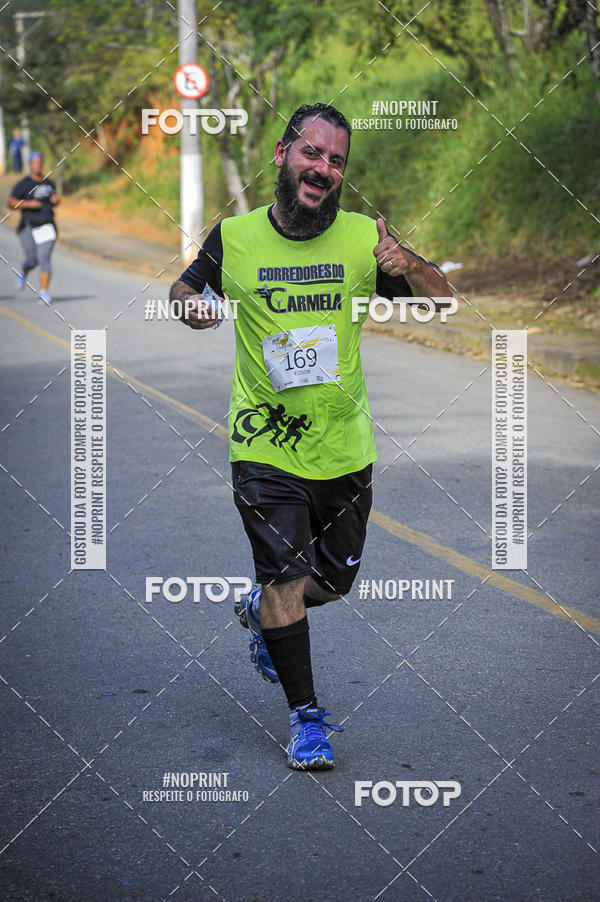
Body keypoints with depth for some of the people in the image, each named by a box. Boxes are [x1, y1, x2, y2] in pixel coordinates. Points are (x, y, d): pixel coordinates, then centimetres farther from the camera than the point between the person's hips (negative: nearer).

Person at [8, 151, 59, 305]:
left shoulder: (49, 183, 13)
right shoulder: (23, 184, -3)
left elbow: (53, 198, 29)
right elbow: (11, 202, -5)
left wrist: (55, 200, 5)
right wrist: (28, 204, -18)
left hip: (46, 226, 3)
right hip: (28, 227, -3)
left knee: (44, 258, -10)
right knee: (31, 260, -1)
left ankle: (43, 292, -9)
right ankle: (23, 273, 37)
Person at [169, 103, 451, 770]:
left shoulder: (363, 237, -3)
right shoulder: (234, 238, -5)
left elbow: (443, 302, 0)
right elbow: (183, 288, 12)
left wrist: (408, 267, -22)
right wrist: (190, 305, -12)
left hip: (345, 446, 3)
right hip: (264, 446, -2)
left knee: (335, 578, 15)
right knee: (285, 577, -6)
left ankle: (260, 611, 47)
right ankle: (305, 714, 9)